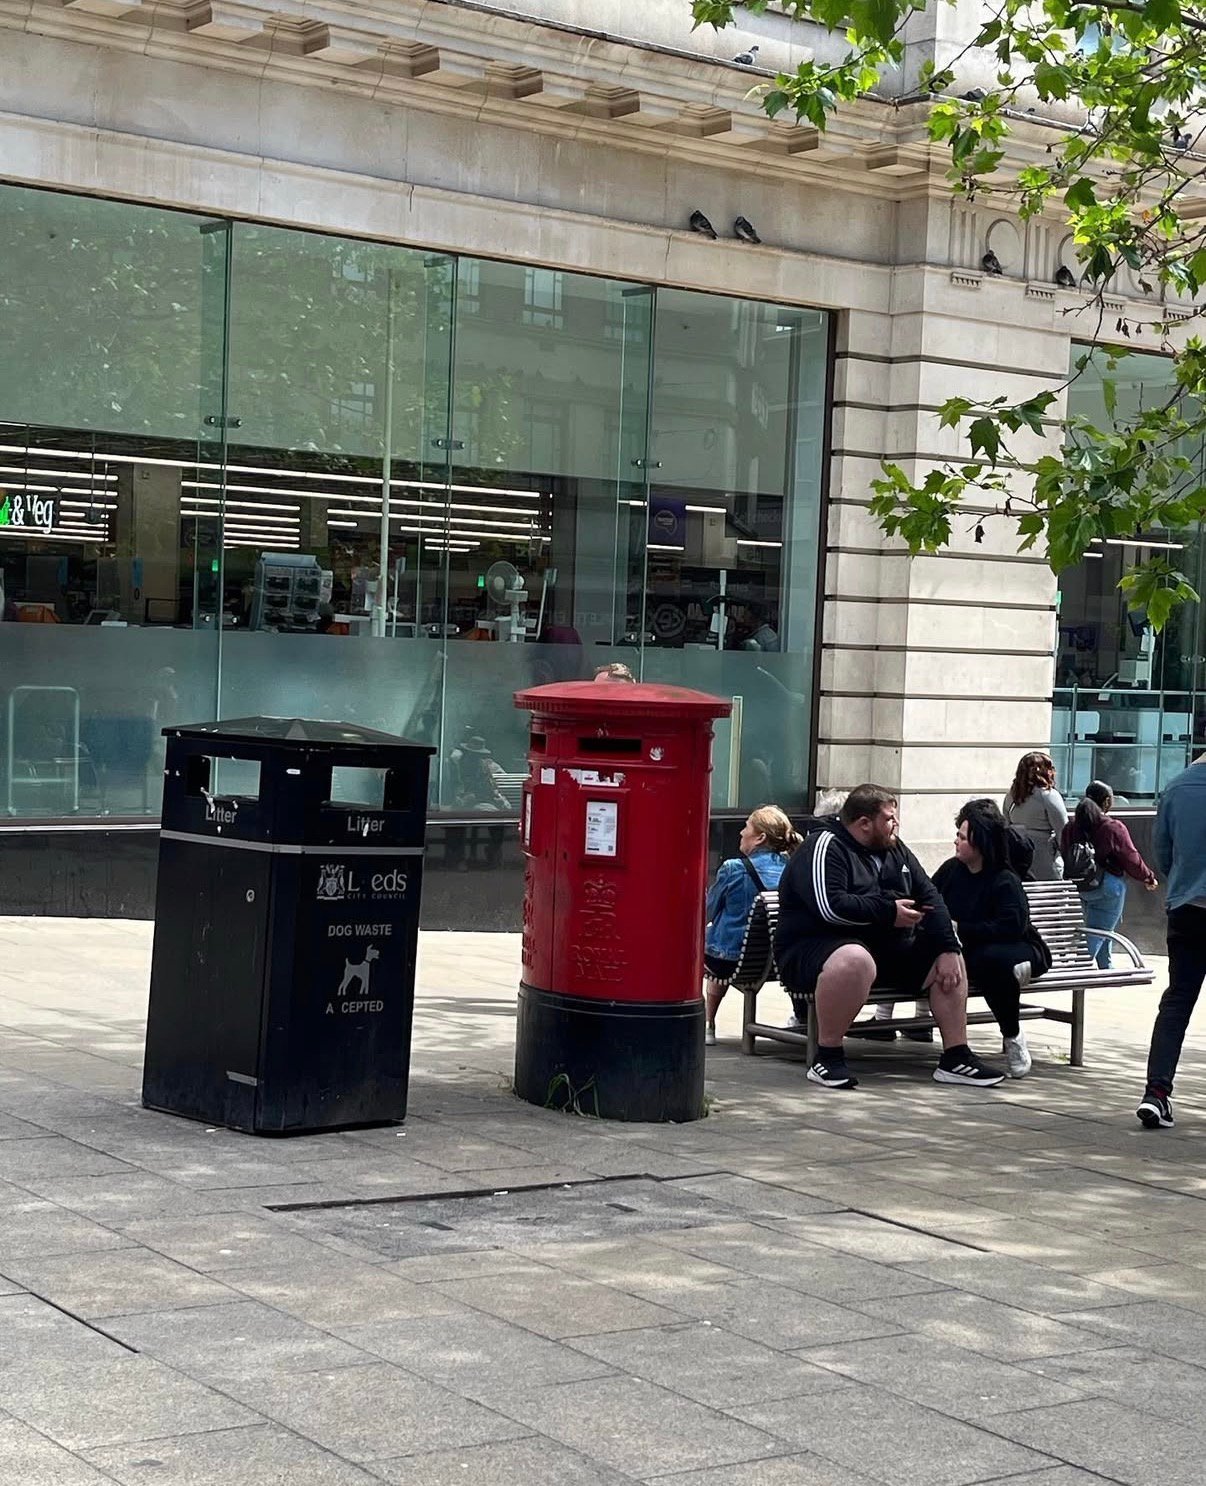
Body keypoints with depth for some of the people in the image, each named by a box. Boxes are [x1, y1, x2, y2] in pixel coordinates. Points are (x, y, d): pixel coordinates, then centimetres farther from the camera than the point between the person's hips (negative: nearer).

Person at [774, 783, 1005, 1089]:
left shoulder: (895, 851, 14)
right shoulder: (825, 848, -12)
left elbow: (929, 897, 11)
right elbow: (830, 906, -27)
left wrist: (947, 949, -4)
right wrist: (889, 911, -17)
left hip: (885, 948, 9)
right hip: (815, 946, -9)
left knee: (951, 958, 5)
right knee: (855, 960, -42)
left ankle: (956, 1058, 9)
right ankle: (827, 1058, -29)